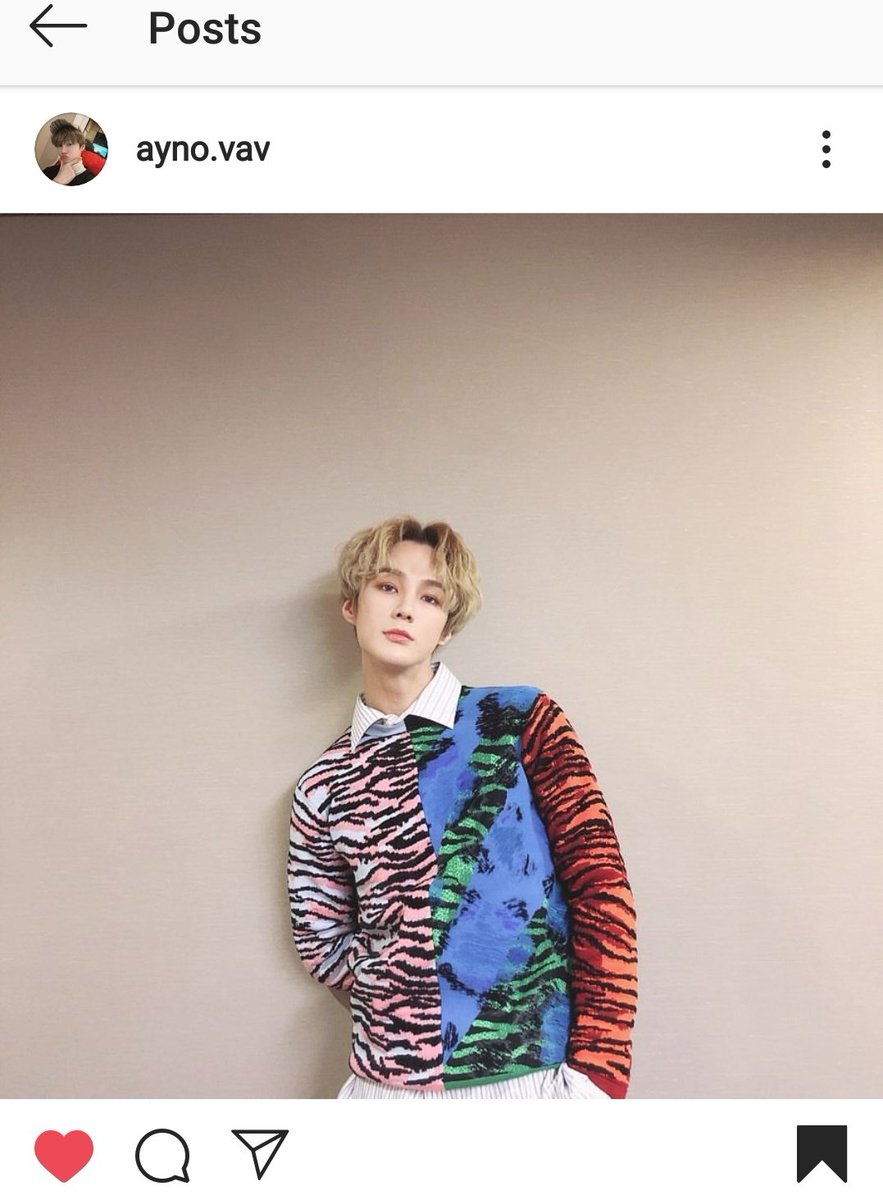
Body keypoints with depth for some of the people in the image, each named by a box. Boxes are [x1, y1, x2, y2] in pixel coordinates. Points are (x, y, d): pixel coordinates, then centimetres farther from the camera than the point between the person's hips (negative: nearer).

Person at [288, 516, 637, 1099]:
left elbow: (600, 887, -7)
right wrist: (400, 992, -5)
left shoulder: (520, 719, -3)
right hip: (389, 1085, 2)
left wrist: (598, 1071, -12)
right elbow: (325, 944, 12)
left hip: (533, 1078, -2)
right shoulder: (324, 789, 4)